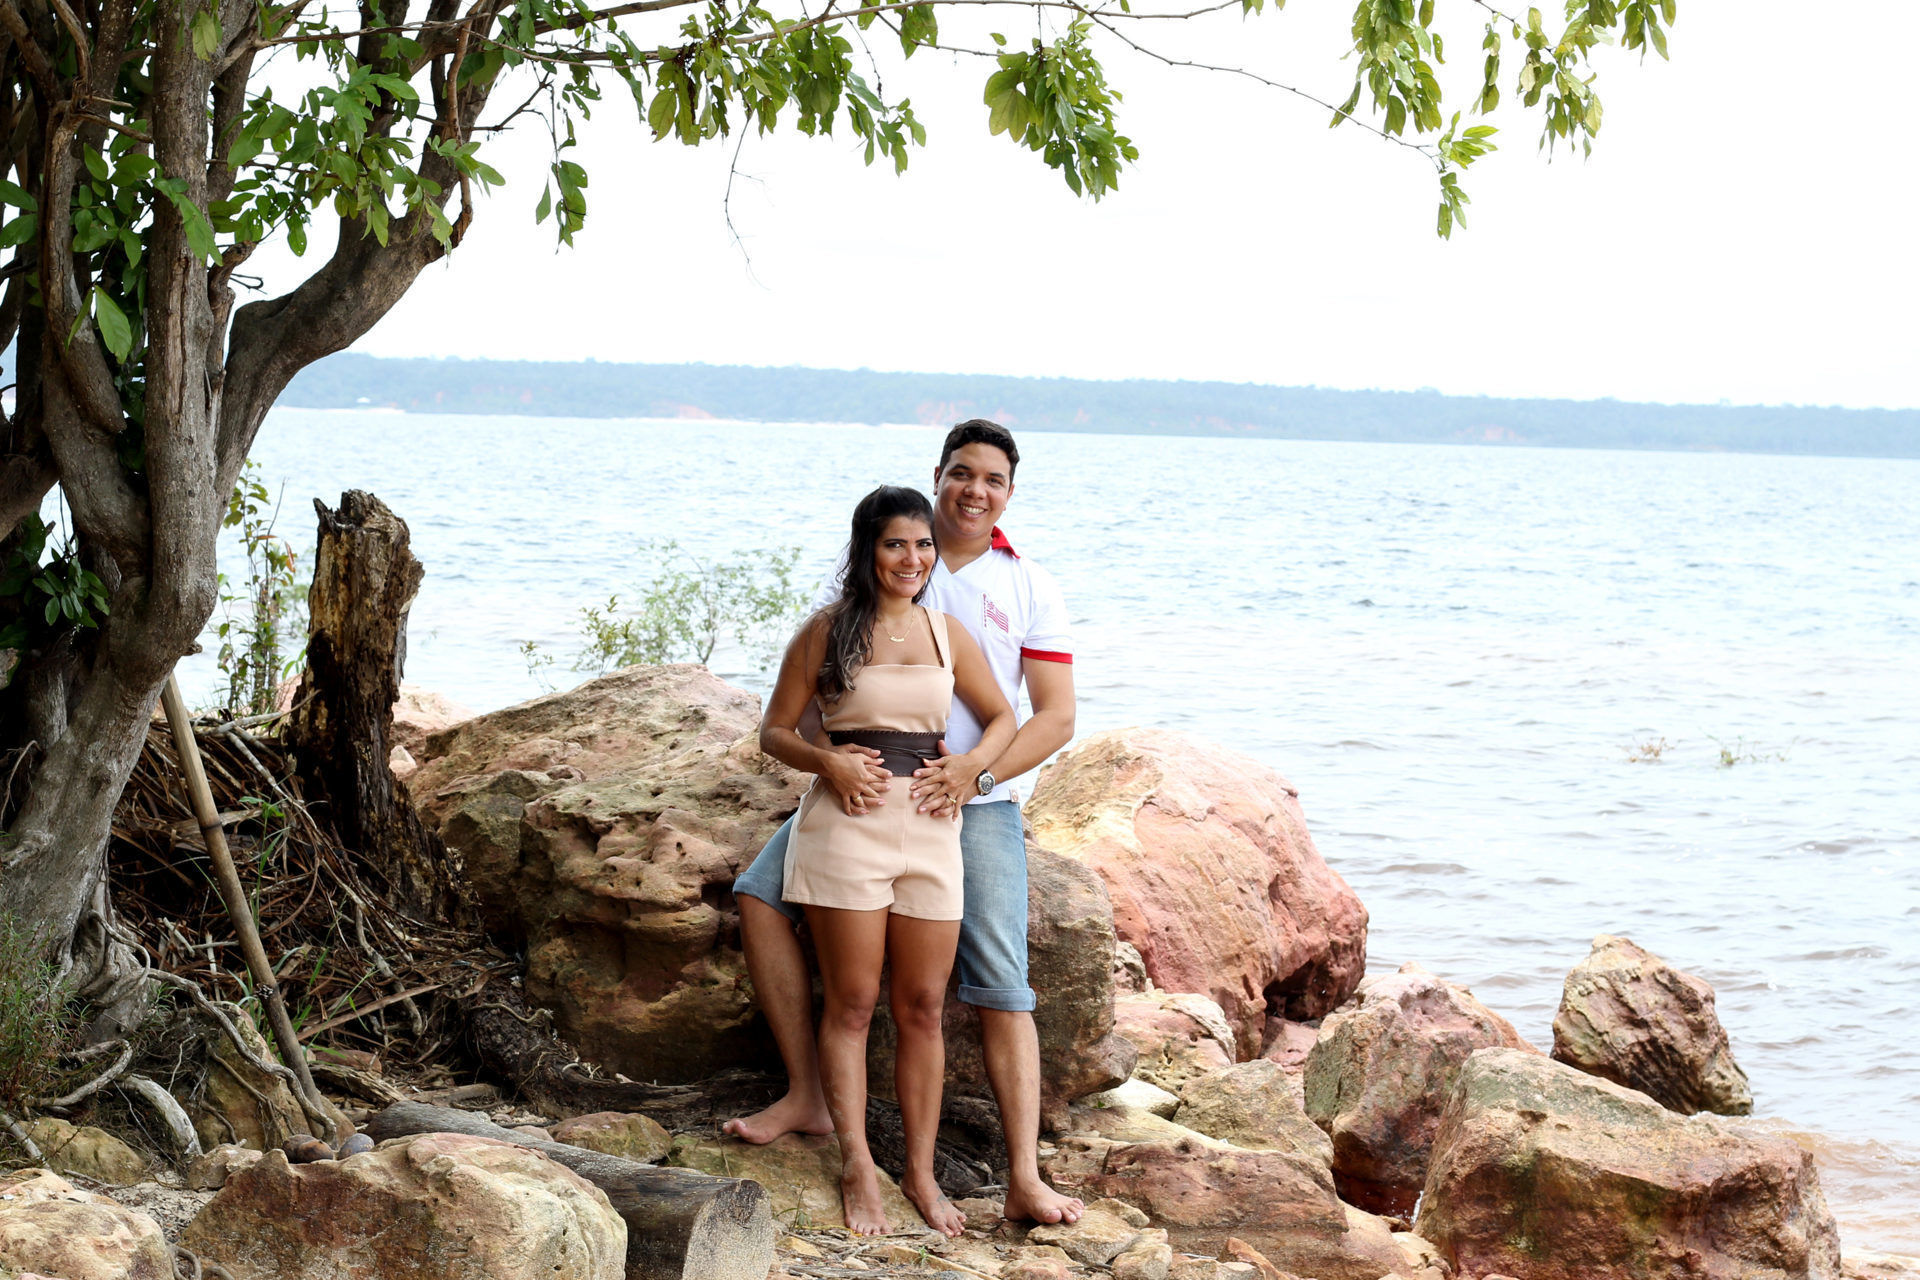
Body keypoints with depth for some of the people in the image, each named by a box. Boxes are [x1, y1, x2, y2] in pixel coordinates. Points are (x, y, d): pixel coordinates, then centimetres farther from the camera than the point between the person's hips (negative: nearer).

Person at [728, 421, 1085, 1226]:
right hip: (871, 791, 2)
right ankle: (806, 1097, -7)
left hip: (977, 805, -2)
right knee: (761, 894, -16)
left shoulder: (1030, 589, 3)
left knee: (1001, 986, -11)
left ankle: (1024, 1181, -13)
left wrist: (975, 773, -19)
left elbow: (1056, 716, -2)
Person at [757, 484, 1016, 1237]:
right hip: (847, 825, -3)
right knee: (851, 1004, -1)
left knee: (923, 1007, 5)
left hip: (930, 830, 3)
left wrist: (971, 765, 0)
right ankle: (857, 1168, 3)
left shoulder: (947, 634, 10)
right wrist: (826, 760, -16)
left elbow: (1001, 717, 19)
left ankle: (920, 1172, 12)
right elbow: (775, 731, 3)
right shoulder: (827, 632, 1)